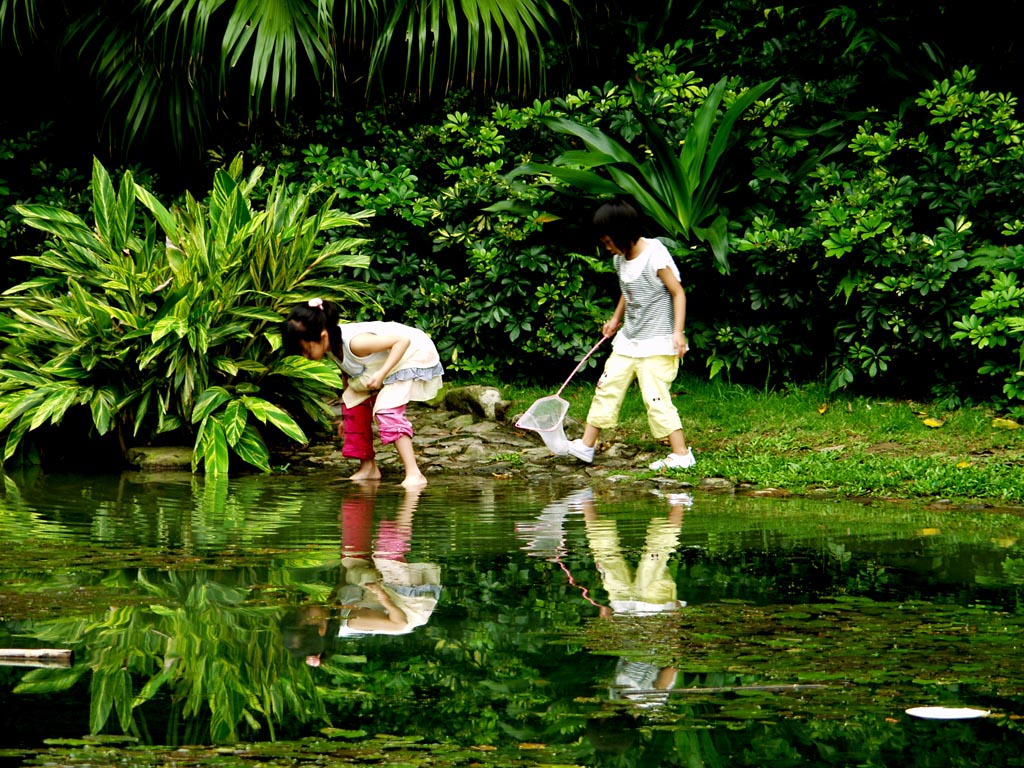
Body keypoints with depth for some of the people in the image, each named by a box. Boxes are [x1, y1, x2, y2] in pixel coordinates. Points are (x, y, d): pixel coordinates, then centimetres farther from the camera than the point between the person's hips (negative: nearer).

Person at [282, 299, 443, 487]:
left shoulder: (355, 343, -36)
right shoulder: (332, 346, -8)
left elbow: (403, 340, -35)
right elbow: (348, 373, 7)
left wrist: (382, 374, -41)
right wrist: (346, 419, 11)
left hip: (415, 357, -10)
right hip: (385, 364, 10)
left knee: (387, 410, -25)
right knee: (352, 399, 9)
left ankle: (414, 475, -27)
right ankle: (368, 468, 18)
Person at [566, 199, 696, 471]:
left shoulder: (655, 256, -17)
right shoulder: (621, 260, 7)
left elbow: (678, 293, -15)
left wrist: (678, 331, -21)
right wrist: (615, 319, 20)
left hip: (657, 342, -8)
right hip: (628, 340, 8)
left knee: (656, 397, -12)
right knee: (606, 388, 9)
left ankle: (681, 454, -6)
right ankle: (586, 445, 17)